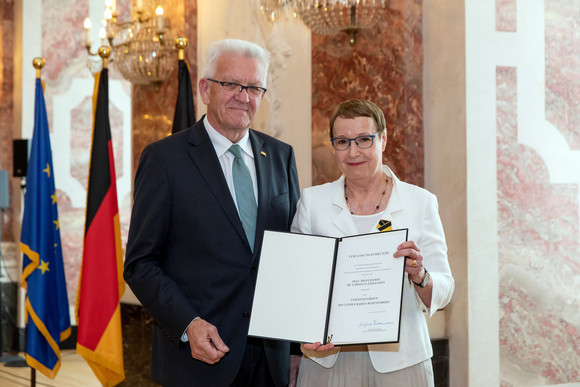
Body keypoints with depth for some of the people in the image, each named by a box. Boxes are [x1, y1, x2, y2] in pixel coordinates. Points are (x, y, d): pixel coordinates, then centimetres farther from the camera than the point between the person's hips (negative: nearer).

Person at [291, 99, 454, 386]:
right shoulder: (312, 201, 3)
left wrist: (419, 276, -22)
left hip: (398, 362, -1)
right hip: (326, 361, 1)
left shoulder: (421, 203, 0)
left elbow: (443, 293, -1)